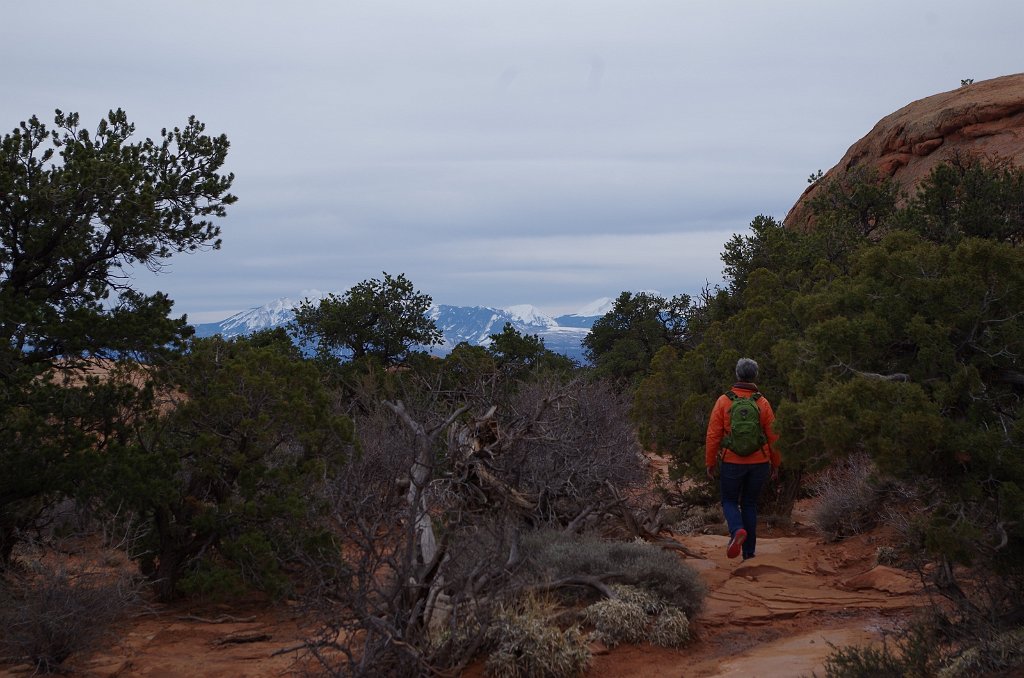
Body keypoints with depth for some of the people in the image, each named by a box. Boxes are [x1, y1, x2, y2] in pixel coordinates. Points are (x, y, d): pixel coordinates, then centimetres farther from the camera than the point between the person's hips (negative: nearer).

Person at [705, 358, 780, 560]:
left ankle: (737, 530, -16)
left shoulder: (724, 401, -6)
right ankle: (749, 551, 13)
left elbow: (713, 435, -6)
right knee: (749, 504, 15)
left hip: (732, 462, -2)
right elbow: (773, 436, 1)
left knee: (729, 500, 15)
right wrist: (775, 464, 12)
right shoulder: (762, 403, -2)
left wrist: (710, 463, 3)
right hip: (759, 463, 2)